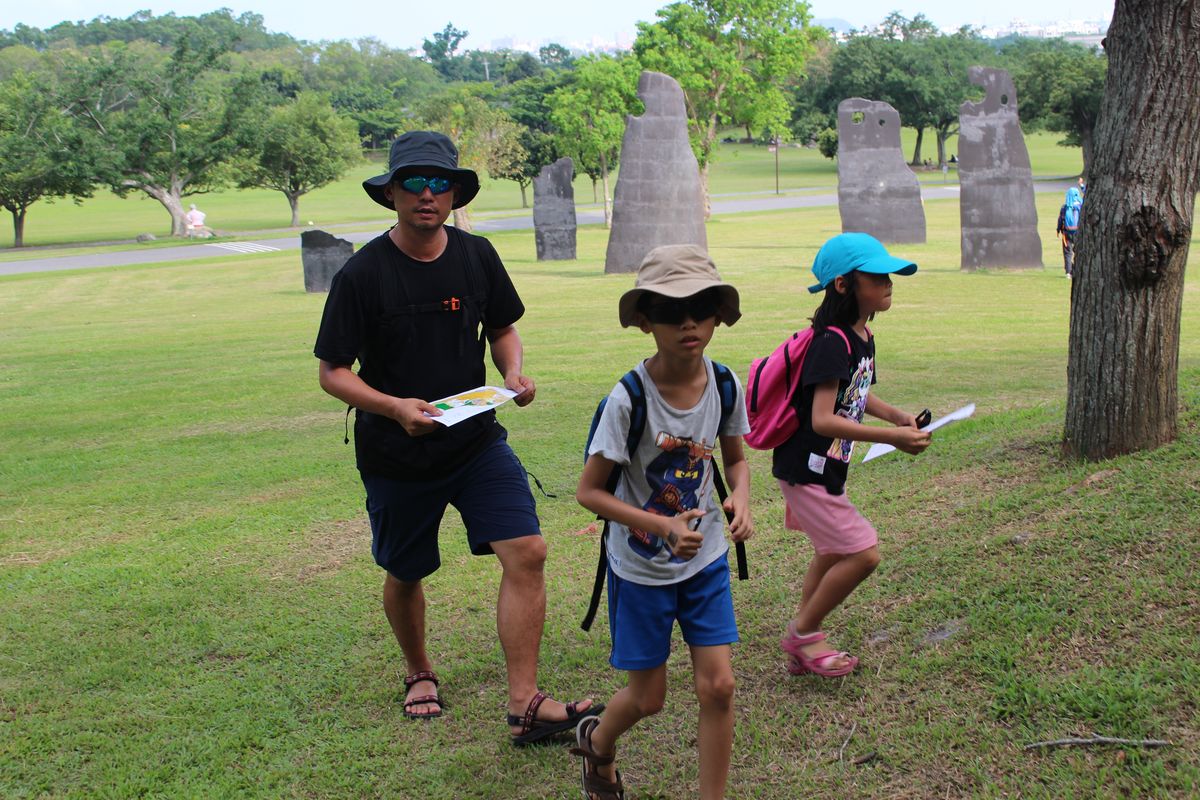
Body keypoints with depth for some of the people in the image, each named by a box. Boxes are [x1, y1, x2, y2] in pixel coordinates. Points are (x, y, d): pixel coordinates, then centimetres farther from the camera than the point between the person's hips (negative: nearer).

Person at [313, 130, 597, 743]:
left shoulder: (476, 256, 0)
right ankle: (420, 674, 45)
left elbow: (502, 330, 15)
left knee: (526, 553, -13)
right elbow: (332, 372, -8)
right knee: (404, 574, 15)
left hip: (477, 440, 2)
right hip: (395, 455, -2)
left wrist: (513, 373, -8)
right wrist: (395, 407, -25)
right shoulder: (362, 275, -12)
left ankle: (524, 706, -7)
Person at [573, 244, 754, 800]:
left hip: (705, 559, 3)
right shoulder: (629, 399, -24)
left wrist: (740, 500, -15)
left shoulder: (725, 386, -10)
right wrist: (664, 526, -28)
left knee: (717, 686, -2)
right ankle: (596, 742, 44)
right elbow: (588, 492, -18)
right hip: (641, 566, -3)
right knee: (648, 697, 10)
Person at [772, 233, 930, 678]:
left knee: (833, 553, 21)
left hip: (826, 469, 10)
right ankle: (802, 634, 9)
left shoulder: (862, 337, 6)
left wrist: (895, 415, 6)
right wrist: (892, 437, -29)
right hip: (805, 469, -10)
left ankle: (803, 650, 35)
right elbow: (823, 420, -31)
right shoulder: (832, 342, -24)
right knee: (863, 554, -9)